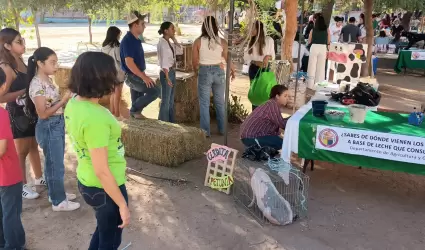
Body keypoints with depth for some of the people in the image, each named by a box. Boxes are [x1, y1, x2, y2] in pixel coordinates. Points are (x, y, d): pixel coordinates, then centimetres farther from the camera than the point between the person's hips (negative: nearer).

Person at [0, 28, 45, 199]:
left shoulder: (21, 62, 6)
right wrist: (25, 91, -21)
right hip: (17, 114, -8)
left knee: (34, 147, 20)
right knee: (21, 151, 6)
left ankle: (39, 178, 36)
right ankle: (22, 186, 22)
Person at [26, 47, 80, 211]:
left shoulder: (47, 80, 6)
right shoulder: (37, 84, -21)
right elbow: (43, 113, -22)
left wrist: (66, 98, 3)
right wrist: (63, 100, -23)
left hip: (58, 125, 9)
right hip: (48, 128, -9)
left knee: (55, 163, 21)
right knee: (55, 165, 3)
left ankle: (56, 193, 36)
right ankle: (58, 201, 18)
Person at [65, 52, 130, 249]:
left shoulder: (73, 103, -4)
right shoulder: (94, 118, -31)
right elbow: (101, 171, -27)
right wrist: (122, 205, -18)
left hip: (86, 181, 8)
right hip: (104, 188, -8)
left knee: (104, 230, 31)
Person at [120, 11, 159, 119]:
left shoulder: (135, 40, 11)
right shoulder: (128, 40, -19)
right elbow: (129, 62, -27)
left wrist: (143, 76, 20)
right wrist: (144, 77, -25)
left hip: (136, 76, 10)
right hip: (132, 76, -10)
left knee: (137, 102, 14)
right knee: (155, 91, -15)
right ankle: (135, 110, -1)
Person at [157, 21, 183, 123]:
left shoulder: (169, 42, 9)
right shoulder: (162, 43, -16)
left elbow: (180, 51, 13)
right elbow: (164, 62, -21)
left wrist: (174, 39, 5)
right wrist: (167, 77, -24)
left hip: (172, 72, 9)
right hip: (166, 73, -9)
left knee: (171, 101, 16)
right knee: (165, 101, 0)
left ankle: (170, 123, 26)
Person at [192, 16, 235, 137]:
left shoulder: (198, 41, -6)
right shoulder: (222, 42, -3)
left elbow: (194, 62, -2)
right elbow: (229, 59, 4)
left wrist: (198, 72, 18)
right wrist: (233, 71, 23)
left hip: (204, 72, -2)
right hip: (219, 72, 2)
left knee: (204, 103, 7)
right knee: (220, 102, 15)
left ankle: (206, 131, 10)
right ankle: (222, 129, 24)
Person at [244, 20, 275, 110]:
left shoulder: (269, 40, -7)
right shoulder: (251, 40, 2)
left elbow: (273, 55, 1)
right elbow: (246, 56, 1)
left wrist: (268, 57, -22)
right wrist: (255, 62, -16)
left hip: (264, 69, -3)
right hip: (253, 69, 3)